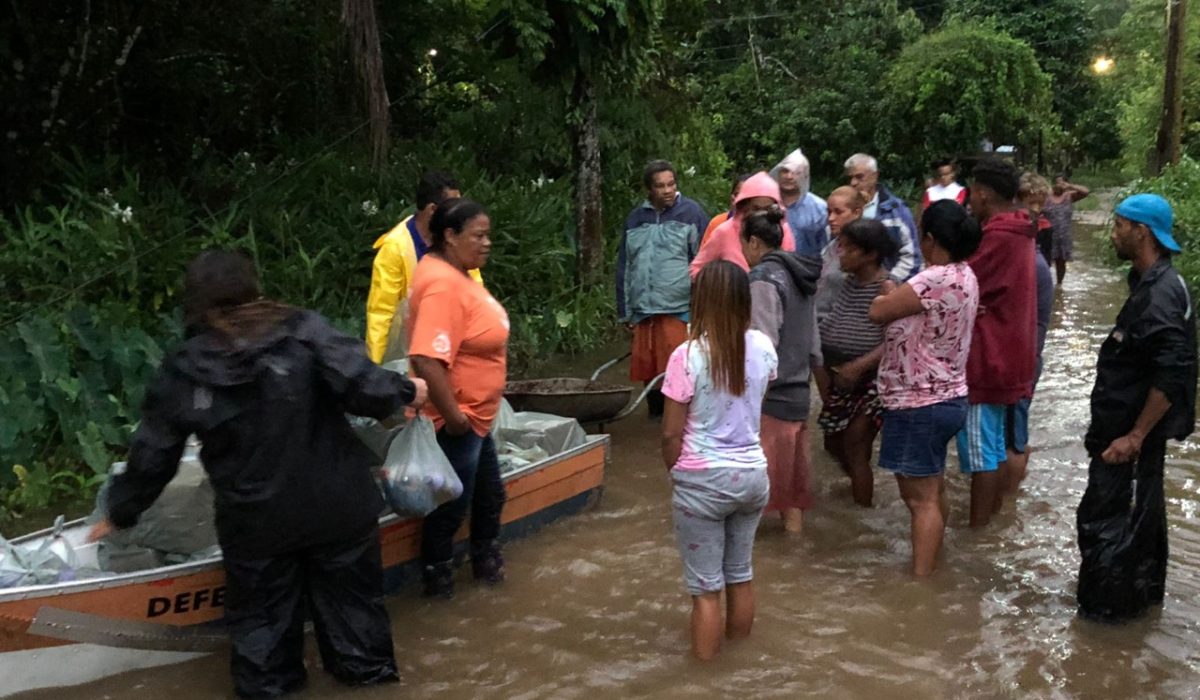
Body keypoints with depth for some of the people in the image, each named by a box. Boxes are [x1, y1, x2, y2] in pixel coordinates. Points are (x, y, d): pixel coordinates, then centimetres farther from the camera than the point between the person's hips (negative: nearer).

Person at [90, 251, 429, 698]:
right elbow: (360, 384, -19)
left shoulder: (182, 372, -2)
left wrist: (120, 513, 20)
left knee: (262, 611, 20)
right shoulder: (303, 330, -10)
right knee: (350, 594, 19)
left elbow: (152, 456, 5)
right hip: (335, 506, 0)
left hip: (256, 520, 0)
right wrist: (405, 391, 1)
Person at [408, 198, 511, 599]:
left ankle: (485, 561, 43)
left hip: (476, 415, 10)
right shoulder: (442, 283, -27)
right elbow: (427, 359, -36)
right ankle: (437, 579, 28)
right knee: (452, 503, 8)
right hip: (457, 420, -10)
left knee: (489, 494, 23)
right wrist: (453, 417, -28)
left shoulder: (456, 271, 5)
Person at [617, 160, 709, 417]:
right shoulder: (635, 219, 13)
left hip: (680, 309, -4)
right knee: (648, 371, 9)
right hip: (643, 310, 4)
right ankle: (656, 415, 25)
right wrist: (625, 311, 15)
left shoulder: (691, 213, 1)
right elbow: (624, 267, 18)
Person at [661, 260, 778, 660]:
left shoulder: (688, 356, -18)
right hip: (752, 475, 5)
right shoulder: (763, 348, -4)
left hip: (703, 481, -5)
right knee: (741, 573, 22)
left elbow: (672, 433, -12)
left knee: (706, 587, 7)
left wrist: (675, 473, 4)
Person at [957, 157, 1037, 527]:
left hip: (987, 359, -10)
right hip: (1005, 355, 10)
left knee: (980, 449, -2)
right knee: (996, 444, 17)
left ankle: (977, 528, 5)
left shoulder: (998, 237, -21)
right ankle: (992, 518, 27)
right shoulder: (1017, 232, 12)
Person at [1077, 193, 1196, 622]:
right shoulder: (1155, 283, 9)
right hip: (1132, 424, 10)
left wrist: (1135, 436, -26)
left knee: (1106, 517, -1)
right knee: (1138, 512, 21)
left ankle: (1106, 607, 12)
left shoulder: (1160, 295, -23)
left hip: (1132, 429, -10)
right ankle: (1142, 593, 36)